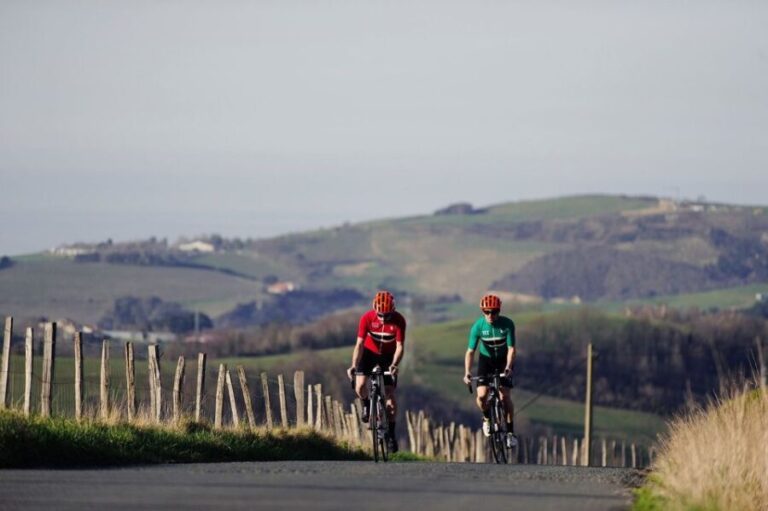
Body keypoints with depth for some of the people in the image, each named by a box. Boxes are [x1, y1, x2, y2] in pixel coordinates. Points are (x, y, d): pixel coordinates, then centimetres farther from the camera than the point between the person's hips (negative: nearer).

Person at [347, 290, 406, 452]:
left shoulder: (398, 321, -26)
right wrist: (353, 365, -39)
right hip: (369, 352, 0)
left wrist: (394, 365, -45)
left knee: (390, 394, -7)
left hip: (388, 355, 0)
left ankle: (391, 433, 6)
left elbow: (399, 346, -27)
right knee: (360, 386, -22)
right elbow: (360, 344, -27)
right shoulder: (367, 318, -26)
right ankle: (366, 406, 13)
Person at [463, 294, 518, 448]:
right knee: (481, 396, -16)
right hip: (486, 359, 1)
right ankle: (487, 417, 17)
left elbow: (511, 349, -24)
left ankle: (510, 431, 1)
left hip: (504, 360, -1)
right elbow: (470, 351, -21)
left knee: (505, 396, -14)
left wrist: (508, 368, -40)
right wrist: (467, 372, -34)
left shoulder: (507, 324, -24)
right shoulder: (478, 326, -22)